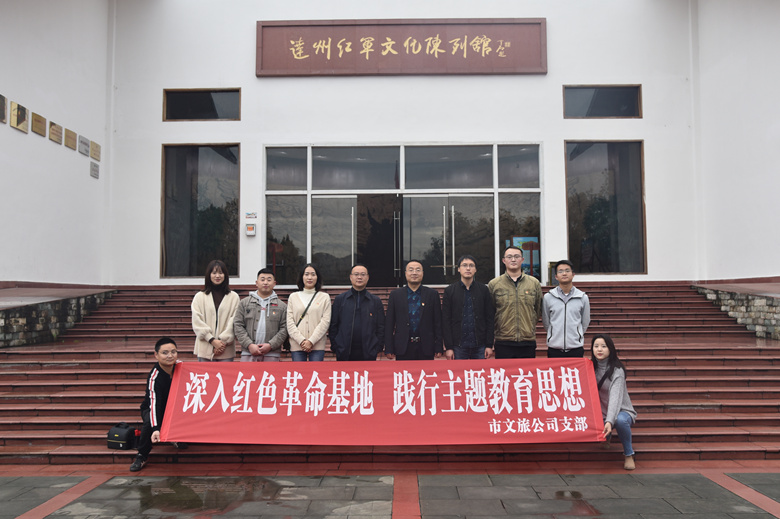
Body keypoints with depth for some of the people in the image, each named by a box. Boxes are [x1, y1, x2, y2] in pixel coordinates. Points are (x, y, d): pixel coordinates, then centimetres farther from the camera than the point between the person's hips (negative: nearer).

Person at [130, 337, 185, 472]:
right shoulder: (154, 377, -32)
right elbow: (153, 404, -41)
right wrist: (155, 429, -52)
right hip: (151, 409, -4)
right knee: (149, 422, -36)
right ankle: (141, 456, -14)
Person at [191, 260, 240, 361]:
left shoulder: (233, 297, 7)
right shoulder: (199, 297, 8)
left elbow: (234, 322, 1)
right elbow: (197, 322, 0)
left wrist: (223, 341, -9)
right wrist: (212, 340, -10)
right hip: (205, 349, 0)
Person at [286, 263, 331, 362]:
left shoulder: (325, 297, 8)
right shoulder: (293, 297, 12)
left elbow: (325, 321, -1)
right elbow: (290, 322, 4)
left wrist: (311, 341, -10)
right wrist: (301, 341, -8)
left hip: (317, 345, -1)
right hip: (297, 345, 1)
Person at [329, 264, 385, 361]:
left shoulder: (376, 301, 8)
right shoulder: (339, 299, 7)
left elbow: (381, 327, 7)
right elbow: (333, 325, 6)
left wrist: (378, 347, -1)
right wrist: (334, 346, -1)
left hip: (368, 353, 0)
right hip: (344, 353, 0)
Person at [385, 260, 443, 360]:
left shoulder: (432, 294, 6)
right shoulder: (395, 295, 6)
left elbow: (438, 323, 5)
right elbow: (389, 323, 5)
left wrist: (438, 348, 0)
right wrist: (389, 349, 0)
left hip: (426, 349, 0)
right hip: (403, 348, 0)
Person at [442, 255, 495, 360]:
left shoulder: (483, 289, 5)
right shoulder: (449, 291, 3)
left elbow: (490, 318, 4)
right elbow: (445, 321, 0)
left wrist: (489, 345, -1)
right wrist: (448, 347, -5)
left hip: (480, 346, 1)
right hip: (458, 346, -1)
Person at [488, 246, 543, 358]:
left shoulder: (534, 283, 8)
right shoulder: (494, 284, 2)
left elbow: (538, 310, 16)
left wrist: (529, 327, 12)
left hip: (528, 342, 2)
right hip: (503, 343, -2)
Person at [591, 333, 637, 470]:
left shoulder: (617, 370, -17)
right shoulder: (591, 367, 0)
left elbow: (615, 397, -30)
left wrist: (609, 421, -43)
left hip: (621, 411, -5)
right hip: (600, 413, 5)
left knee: (620, 420, -38)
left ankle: (629, 454, -12)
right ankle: (606, 437, 15)